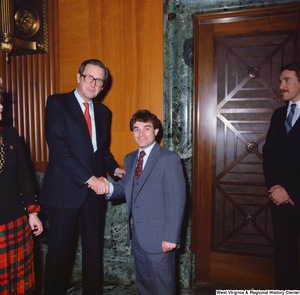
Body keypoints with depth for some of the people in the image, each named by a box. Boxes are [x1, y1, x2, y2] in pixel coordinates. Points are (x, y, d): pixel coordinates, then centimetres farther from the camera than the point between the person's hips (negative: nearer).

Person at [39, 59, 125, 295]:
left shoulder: (104, 112, 13)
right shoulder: (57, 103, -4)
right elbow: (59, 149, -15)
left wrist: (115, 169, 2)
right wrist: (88, 178, -18)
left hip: (94, 191, 5)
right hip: (65, 191, -5)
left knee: (94, 250, 13)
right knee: (60, 251, 7)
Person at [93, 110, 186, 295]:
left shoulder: (169, 159, -12)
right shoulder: (130, 159, 10)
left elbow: (177, 201, -15)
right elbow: (126, 187, 14)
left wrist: (171, 237, -18)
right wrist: (109, 188, -8)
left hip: (159, 237, -6)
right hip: (137, 234, 7)